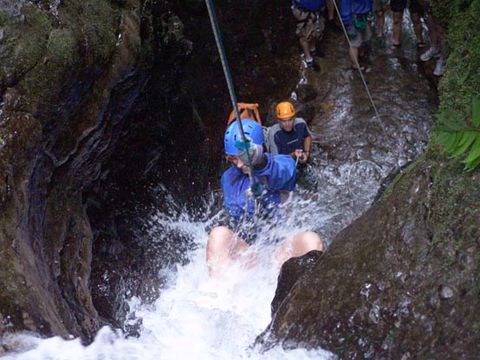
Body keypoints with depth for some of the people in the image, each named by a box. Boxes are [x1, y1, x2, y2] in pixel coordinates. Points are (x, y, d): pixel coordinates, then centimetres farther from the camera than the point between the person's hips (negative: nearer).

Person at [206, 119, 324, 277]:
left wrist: (259, 163, -49)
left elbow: (278, 176, -25)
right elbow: (235, 218, 4)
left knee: (310, 239, -31)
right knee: (219, 233, -29)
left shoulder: (284, 164, 1)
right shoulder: (229, 178, 9)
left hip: (281, 248, -1)